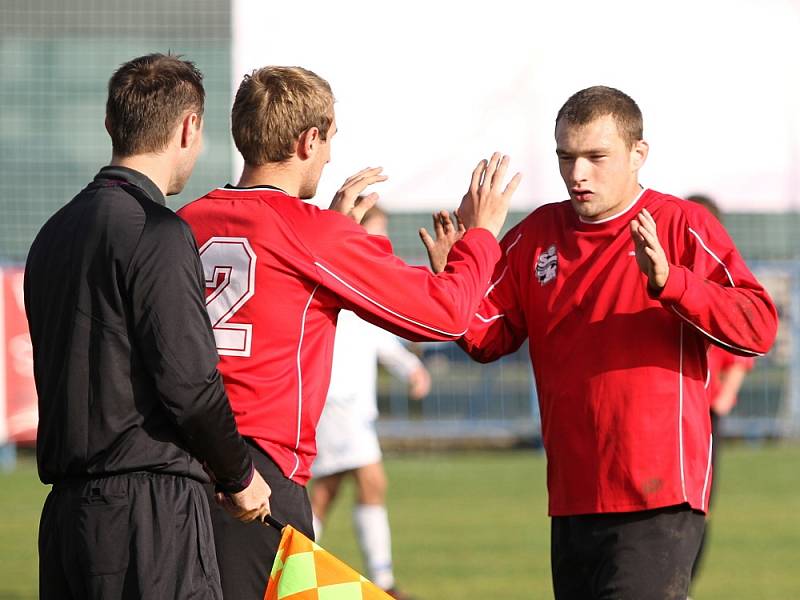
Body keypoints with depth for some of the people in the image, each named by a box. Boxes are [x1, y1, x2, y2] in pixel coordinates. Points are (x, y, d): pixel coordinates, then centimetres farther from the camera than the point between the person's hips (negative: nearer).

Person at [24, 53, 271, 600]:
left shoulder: (55, 233, 15)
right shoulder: (156, 232, -11)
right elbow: (188, 380, -16)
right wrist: (239, 477, -1)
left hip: (66, 508, 9)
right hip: (151, 506, -9)